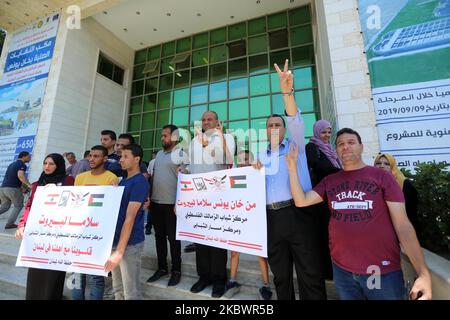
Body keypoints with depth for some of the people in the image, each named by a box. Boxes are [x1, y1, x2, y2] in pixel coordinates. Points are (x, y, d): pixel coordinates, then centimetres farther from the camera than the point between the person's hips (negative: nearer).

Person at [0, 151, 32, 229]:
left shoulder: (12, 164, 22)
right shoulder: (22, 165, -7)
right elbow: (20, 175, -26)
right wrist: (29, 185, -35)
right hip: (12, 188, -8)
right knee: (18, 206, 7)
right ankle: (9, 223, 2)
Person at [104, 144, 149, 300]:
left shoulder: (140, 182, -16)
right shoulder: (123, 180, 10)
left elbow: (130, 218, -21)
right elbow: (115, 210, 15)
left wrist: (120, 250, -21)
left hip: (130, 244, -8)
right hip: (114, 239, 8)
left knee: (131, 292, 6)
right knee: (118, 289, 21)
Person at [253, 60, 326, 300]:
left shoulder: (296, 146, 9)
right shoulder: (261, 156, 17)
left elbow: (296, 121, -10)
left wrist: (287, 92, -24)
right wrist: (254, 173, -5)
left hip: (297, 214, -3)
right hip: (271, 217, 4)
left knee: (310, 275, 3)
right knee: (280, 275, 16)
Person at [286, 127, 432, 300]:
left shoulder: (381, 176, -3)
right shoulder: (329, 181, 5)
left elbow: (402, 225, -6)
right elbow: (301, 201, -4)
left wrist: (423, 272, -15)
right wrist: (292, 166, -8)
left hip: (383, 270, -2)